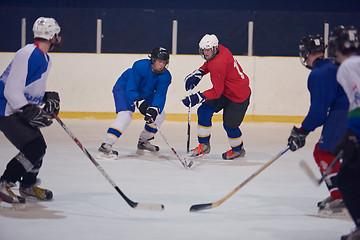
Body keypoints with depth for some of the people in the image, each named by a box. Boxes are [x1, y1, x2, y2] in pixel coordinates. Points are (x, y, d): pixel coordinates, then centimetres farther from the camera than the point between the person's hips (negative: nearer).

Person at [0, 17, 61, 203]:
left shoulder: (45, 59, 11)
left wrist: (48, 97, 7)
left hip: (21, 109, 10)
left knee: (39, 146, 15)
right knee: (33, 149, -18)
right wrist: (30, 112, -29)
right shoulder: (27, 55, -22)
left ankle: (28, 186, 32)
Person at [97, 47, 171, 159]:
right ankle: (105, 146, -33)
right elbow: (130, 90, -34)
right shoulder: (140, 66, -34)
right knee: (125, 115, -28)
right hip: (124, 88, -7)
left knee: (160, 114, 4)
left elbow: (160, 95, -28)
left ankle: (143, 142, 21)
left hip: (144, 93, 7)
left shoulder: (165, 76, -19)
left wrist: (154, 109, -45)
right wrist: (139, 102, -48)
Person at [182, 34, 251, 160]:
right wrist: (198, 74, 5)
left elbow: (217, 91, -29)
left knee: (229, 124, -4)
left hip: (238, 97, -10)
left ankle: (238, 149, 24)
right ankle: (204, 145, 11)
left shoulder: (218, 65, -32)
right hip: (225, 91, 10)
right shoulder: (220, 49, -6)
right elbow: (209, 63, 19)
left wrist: (199, 97, -33)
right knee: (204, 111, 1)